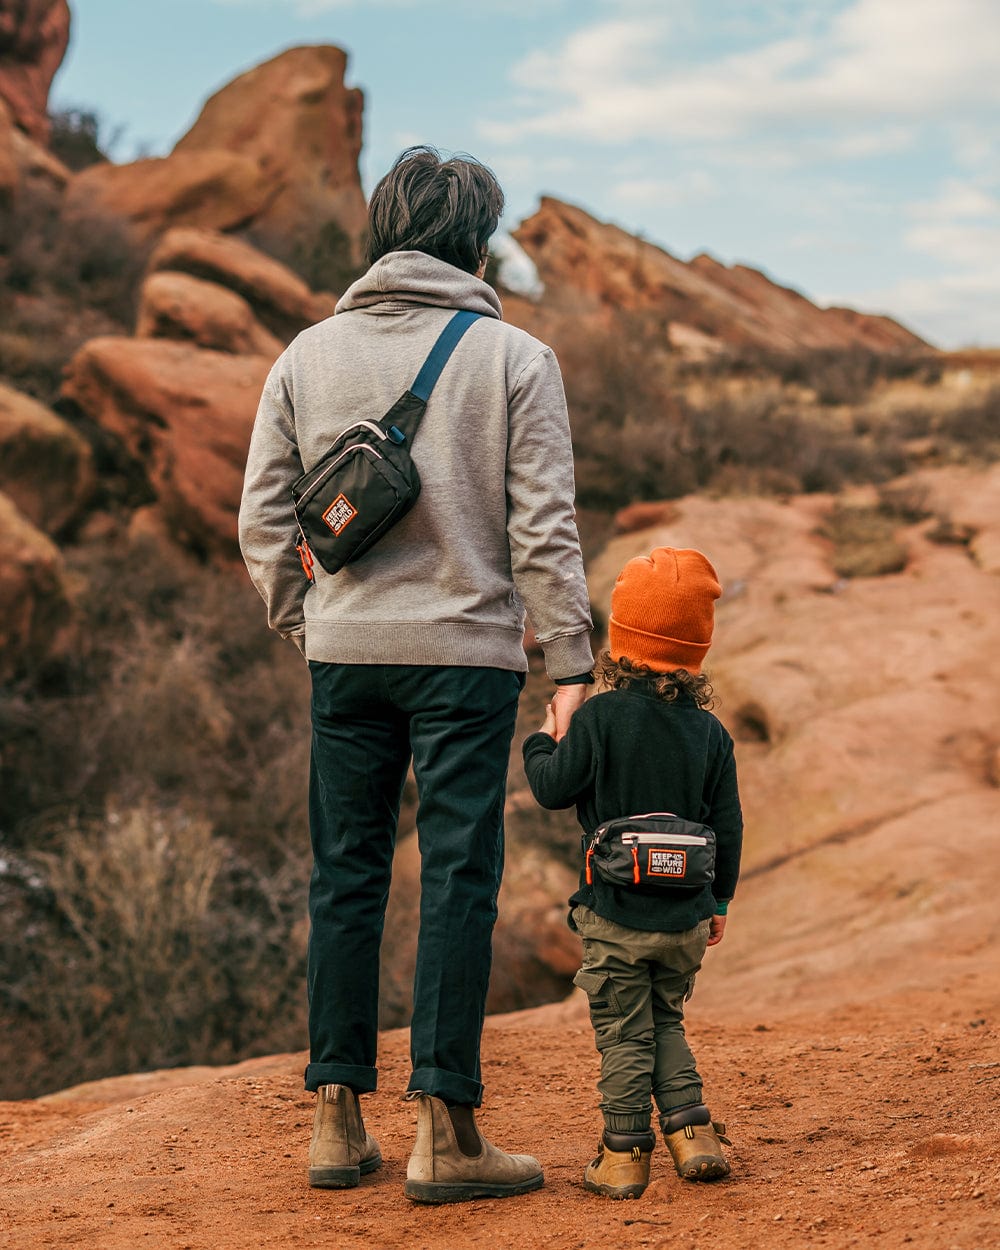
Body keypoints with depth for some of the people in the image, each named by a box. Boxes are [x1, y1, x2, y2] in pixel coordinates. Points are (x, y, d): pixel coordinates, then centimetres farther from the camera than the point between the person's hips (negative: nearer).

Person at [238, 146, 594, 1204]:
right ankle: (445, 1133, 1)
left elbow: (264, 519, 8)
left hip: (345, 652, 3)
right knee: (459, 882, 0)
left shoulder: (307, 356, 8)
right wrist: (571, 668, -3)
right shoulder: (513, 358, -2)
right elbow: (544, 529, -6)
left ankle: (338, 1119, 14)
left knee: (345, 881, 10)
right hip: (466, 652, -3)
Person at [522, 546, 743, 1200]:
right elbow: (728, 827, 4)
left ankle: (625, 1156, 10)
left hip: (616, 917, -4)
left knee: (625, 1034, 6)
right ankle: (692, 1133, 13)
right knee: (666, 1021, 21)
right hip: (687, 919, 4)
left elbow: (553, 789, -6)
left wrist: (541, 743, 15)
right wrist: (719, 901, 17)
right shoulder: (711, 733, 0)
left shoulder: (601, 717, -12)